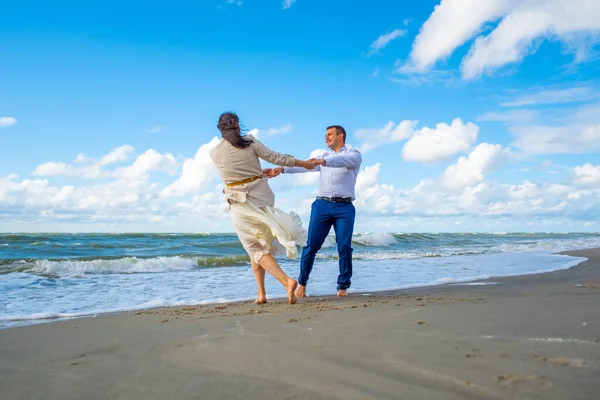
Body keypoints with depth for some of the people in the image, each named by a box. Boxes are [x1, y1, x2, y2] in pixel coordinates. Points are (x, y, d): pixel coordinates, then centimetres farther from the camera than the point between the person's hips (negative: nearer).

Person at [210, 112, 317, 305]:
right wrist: (304, 163, 12)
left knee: (255, 249, 2)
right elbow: (276, 157, 1)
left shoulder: (215, 152, 1)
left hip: (240, 204, -2)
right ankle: (261, 293, 18)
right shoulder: (250, 142, -2)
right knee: (258, 243, 17)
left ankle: (286, 281, -18)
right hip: (262, 196, 2)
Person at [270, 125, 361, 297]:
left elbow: (342, 161, -16)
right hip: (322, 205, 3)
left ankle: (343, 287, 4)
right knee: (311, 245, -2)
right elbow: (304, 166, 10)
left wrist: (323, 161, -34)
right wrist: (282, 169, -5)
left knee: (345, 247, -7)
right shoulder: (324, 157, 23)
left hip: (344, 207, -3)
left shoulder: (354, 154, 7)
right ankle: (302, 282, 10)